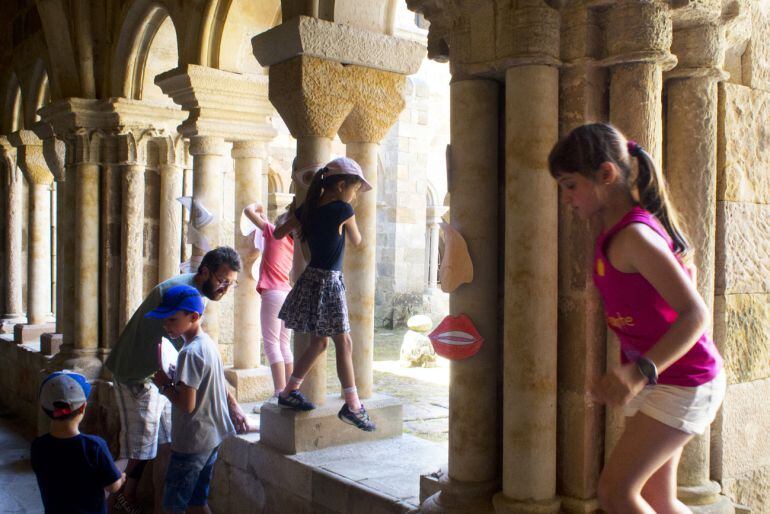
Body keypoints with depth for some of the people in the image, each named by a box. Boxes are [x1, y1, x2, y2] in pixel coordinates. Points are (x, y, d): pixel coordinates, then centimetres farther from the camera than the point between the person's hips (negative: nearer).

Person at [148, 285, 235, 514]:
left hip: (192, 442, -9)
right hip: (213, 436, 9)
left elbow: (186, 404, -25)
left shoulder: (190, 353, -21)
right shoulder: (209, 343, 7)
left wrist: (165, 385, -10)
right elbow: (222, 389, 14)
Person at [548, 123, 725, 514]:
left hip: (682, 383, -9)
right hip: (655, 380, 10)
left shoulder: (633, 235, -23)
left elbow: (696, 314, -28)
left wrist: (641, 371, -42)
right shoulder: (617, 231, 6)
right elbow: (683, 271, 18)